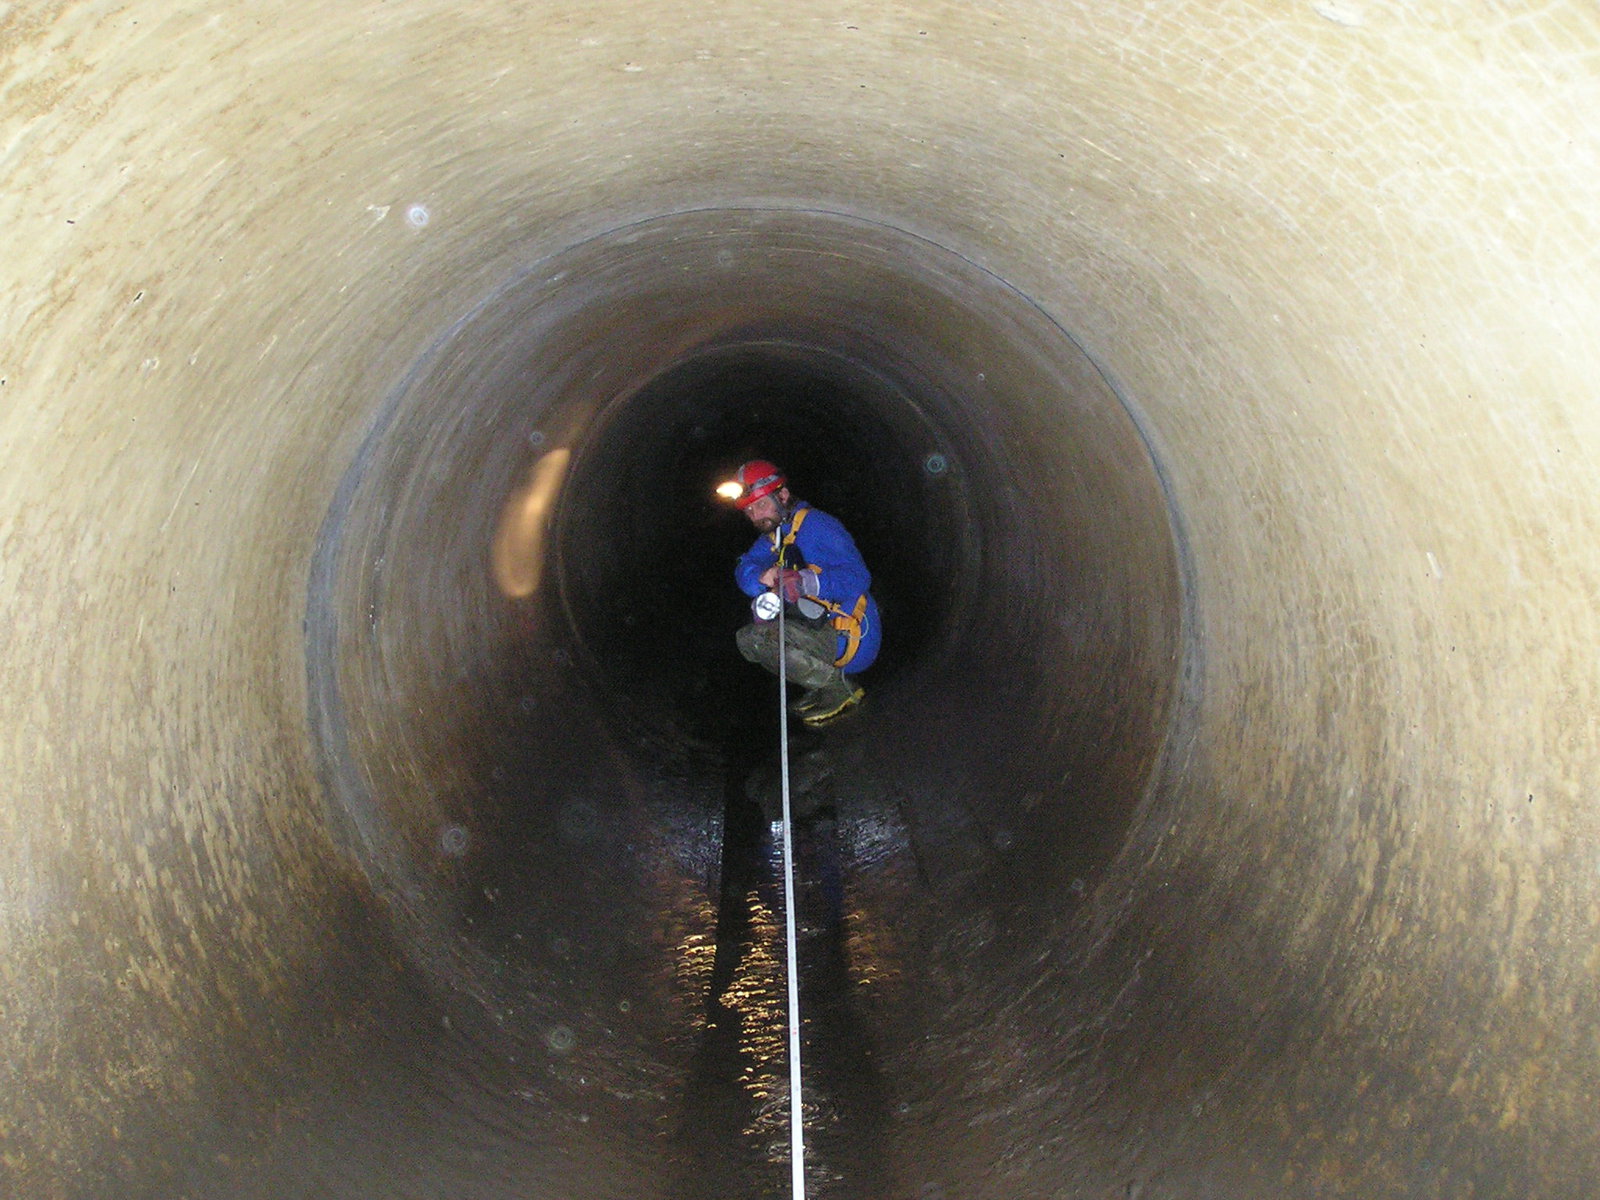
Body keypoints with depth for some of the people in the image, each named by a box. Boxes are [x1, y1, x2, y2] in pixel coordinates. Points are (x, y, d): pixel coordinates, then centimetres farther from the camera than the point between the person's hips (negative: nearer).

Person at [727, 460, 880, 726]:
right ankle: (823, 685, 11)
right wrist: (763, 577, -18)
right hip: (820, 631, 10)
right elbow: (745, 570, 6)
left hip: (852, 641, -10)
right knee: (747, 639, 14)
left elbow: (858, 578, -25)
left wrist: (807, 582, -40)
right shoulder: (775, 532, 14)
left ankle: (841, 691, -9)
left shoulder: (816, 525, -15)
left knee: (764, 635, -27)